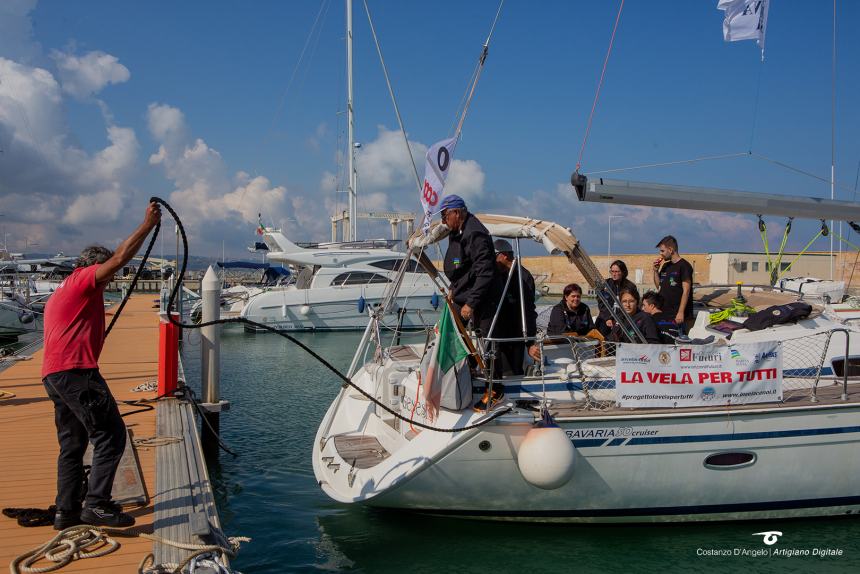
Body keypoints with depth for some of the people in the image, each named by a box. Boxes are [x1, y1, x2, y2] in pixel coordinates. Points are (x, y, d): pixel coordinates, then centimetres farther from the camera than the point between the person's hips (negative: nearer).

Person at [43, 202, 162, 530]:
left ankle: (67, 512, 15)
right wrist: (148, 224, -5)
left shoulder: (60, 295, 30)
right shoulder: (83, 279, 1)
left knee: (72, 444, 13)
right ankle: (96, 504, -13)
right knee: (111, 434, -9)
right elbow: (121, 257, -11)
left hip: (53, 374, 10)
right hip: (76, 371, -10)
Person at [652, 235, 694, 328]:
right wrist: (656, 270, 6)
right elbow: (658, 285, 21)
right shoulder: (665, 266, 15)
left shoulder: (684, 266, -8)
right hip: (664, 312, 7)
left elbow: (686, 291, -13)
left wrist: (681, 312, -19)